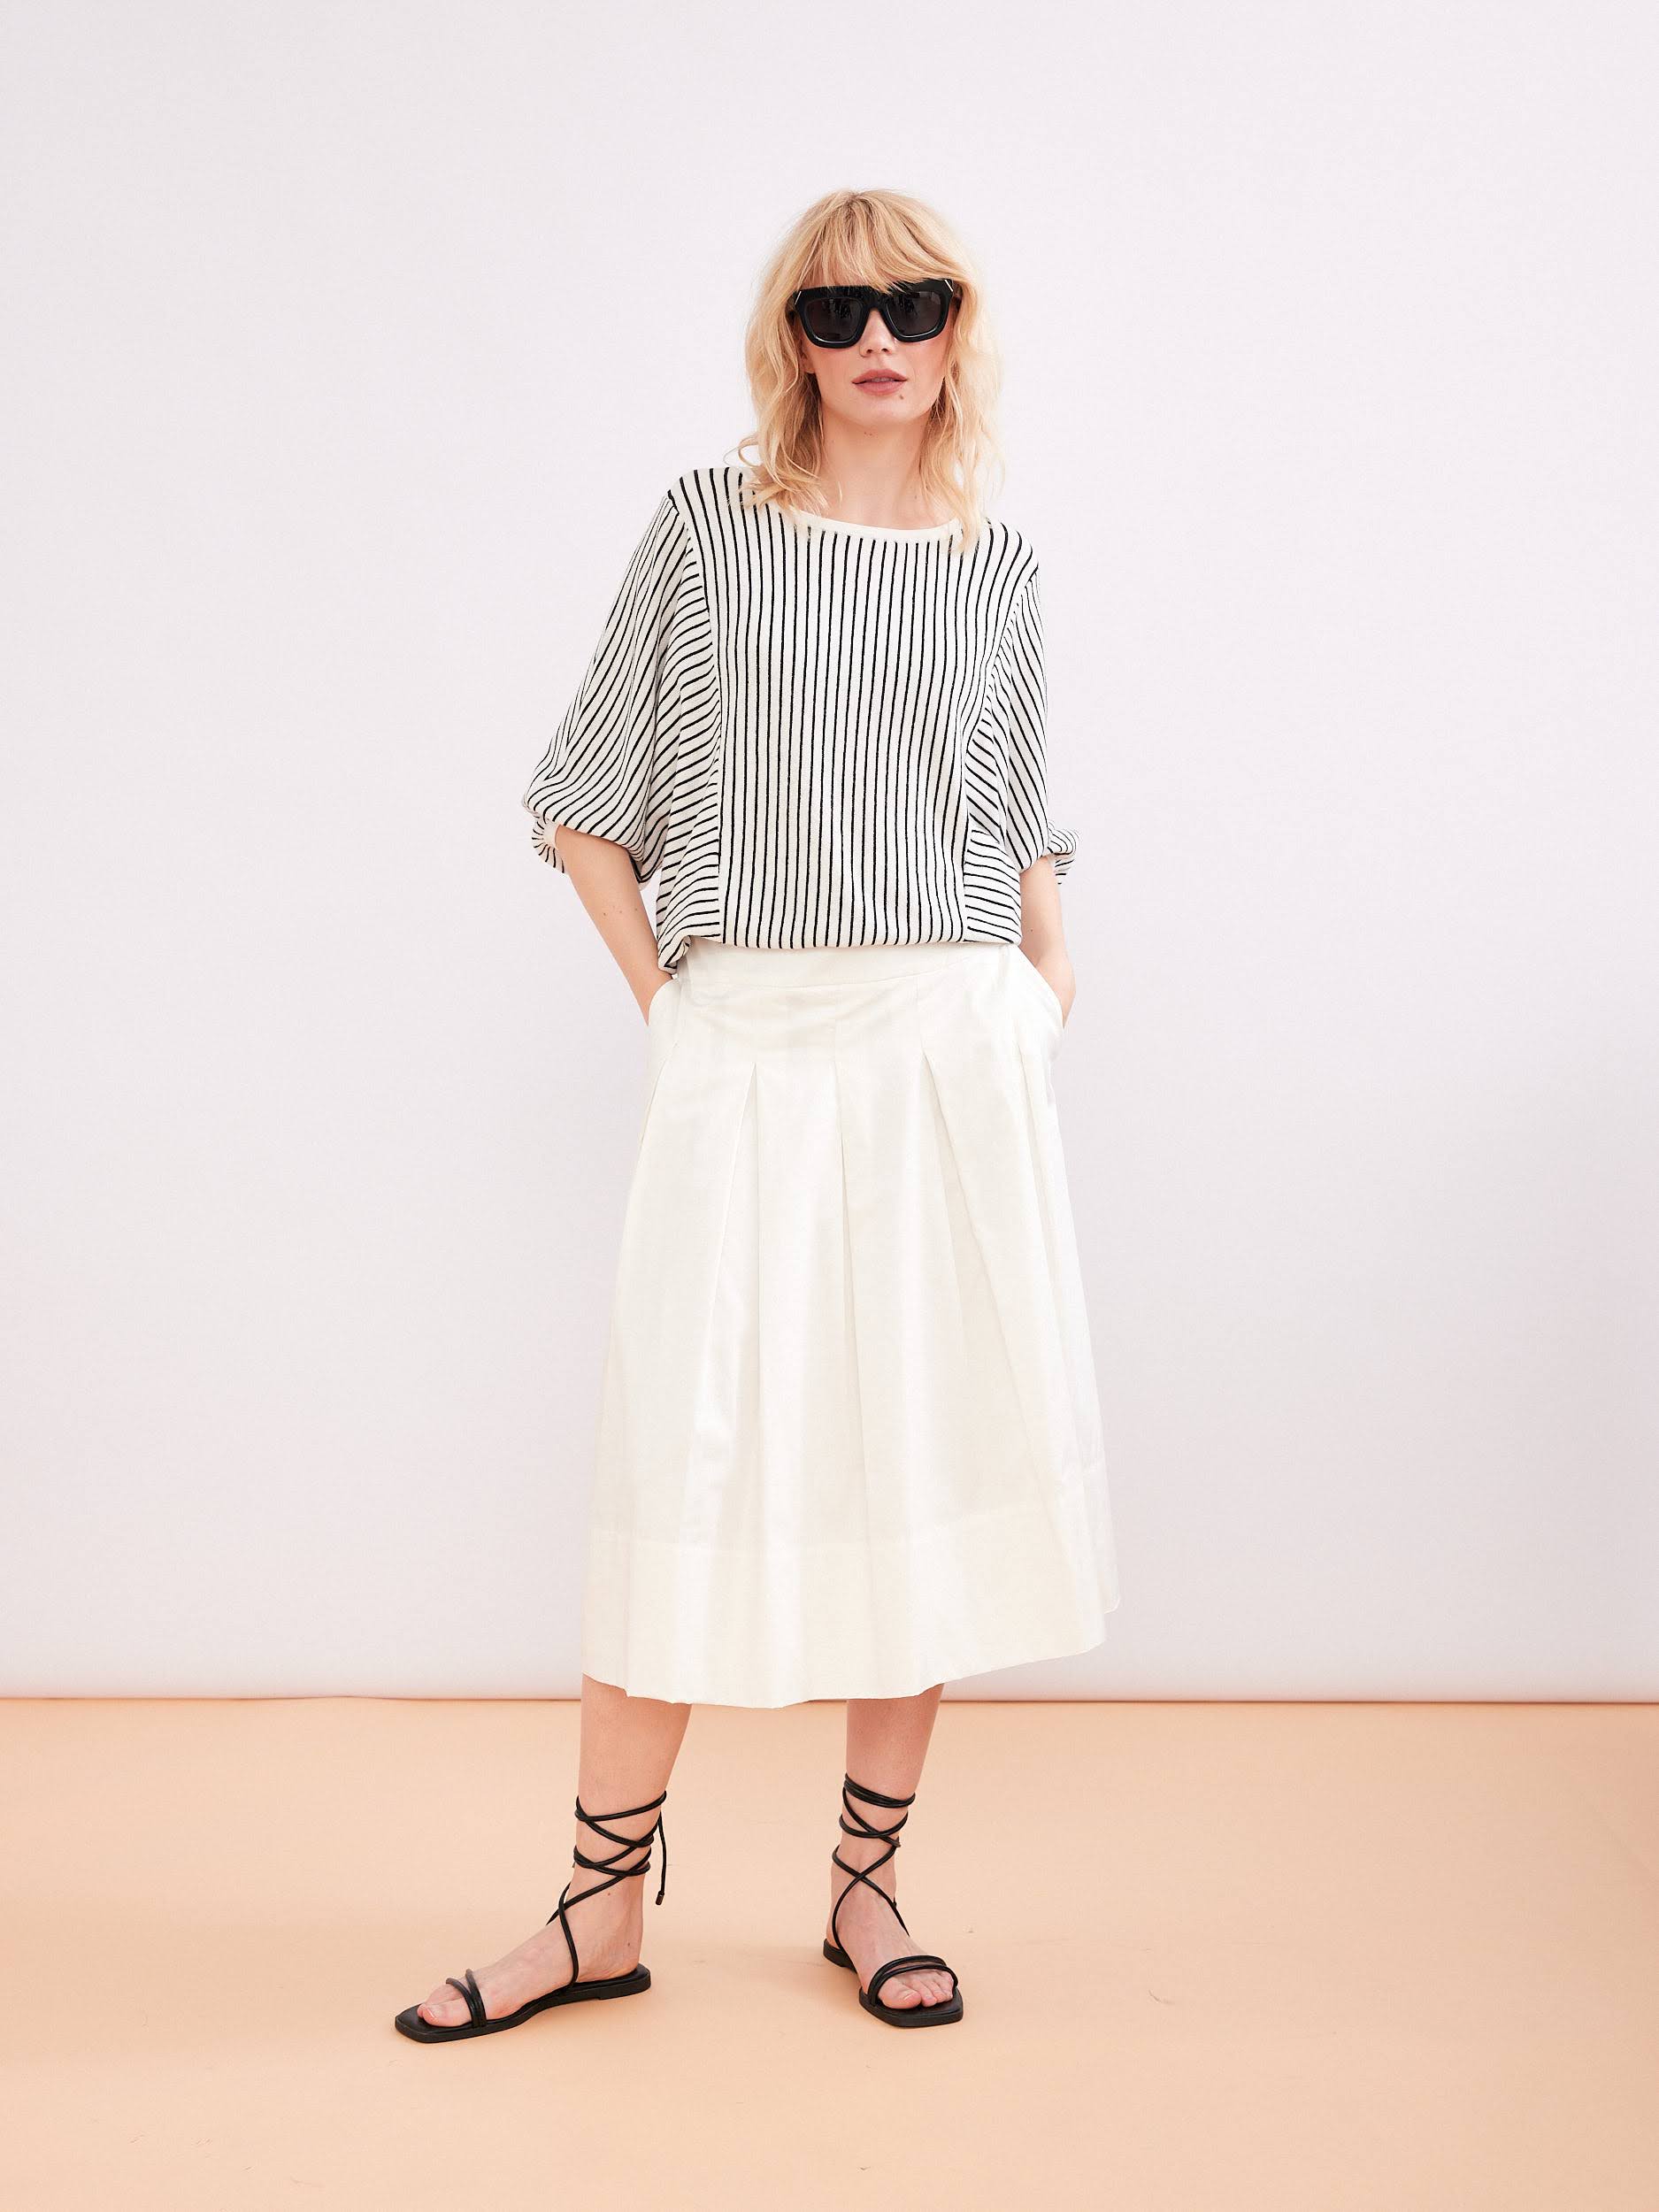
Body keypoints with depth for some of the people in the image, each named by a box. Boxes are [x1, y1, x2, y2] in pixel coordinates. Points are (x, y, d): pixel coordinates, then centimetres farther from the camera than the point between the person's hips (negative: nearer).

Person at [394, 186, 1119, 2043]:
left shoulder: (997, 568, 11)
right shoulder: (710, 528, 5)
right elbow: (586, 807, 6)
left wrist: (1050, 986, 5)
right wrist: (664, 997, -2)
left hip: (954, 1052, 3)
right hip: (747, 1051, -2)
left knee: (933, 1449, 4)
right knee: (690, 1456, -1)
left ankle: (866, 1884, 20)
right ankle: (604, 1907, 13)